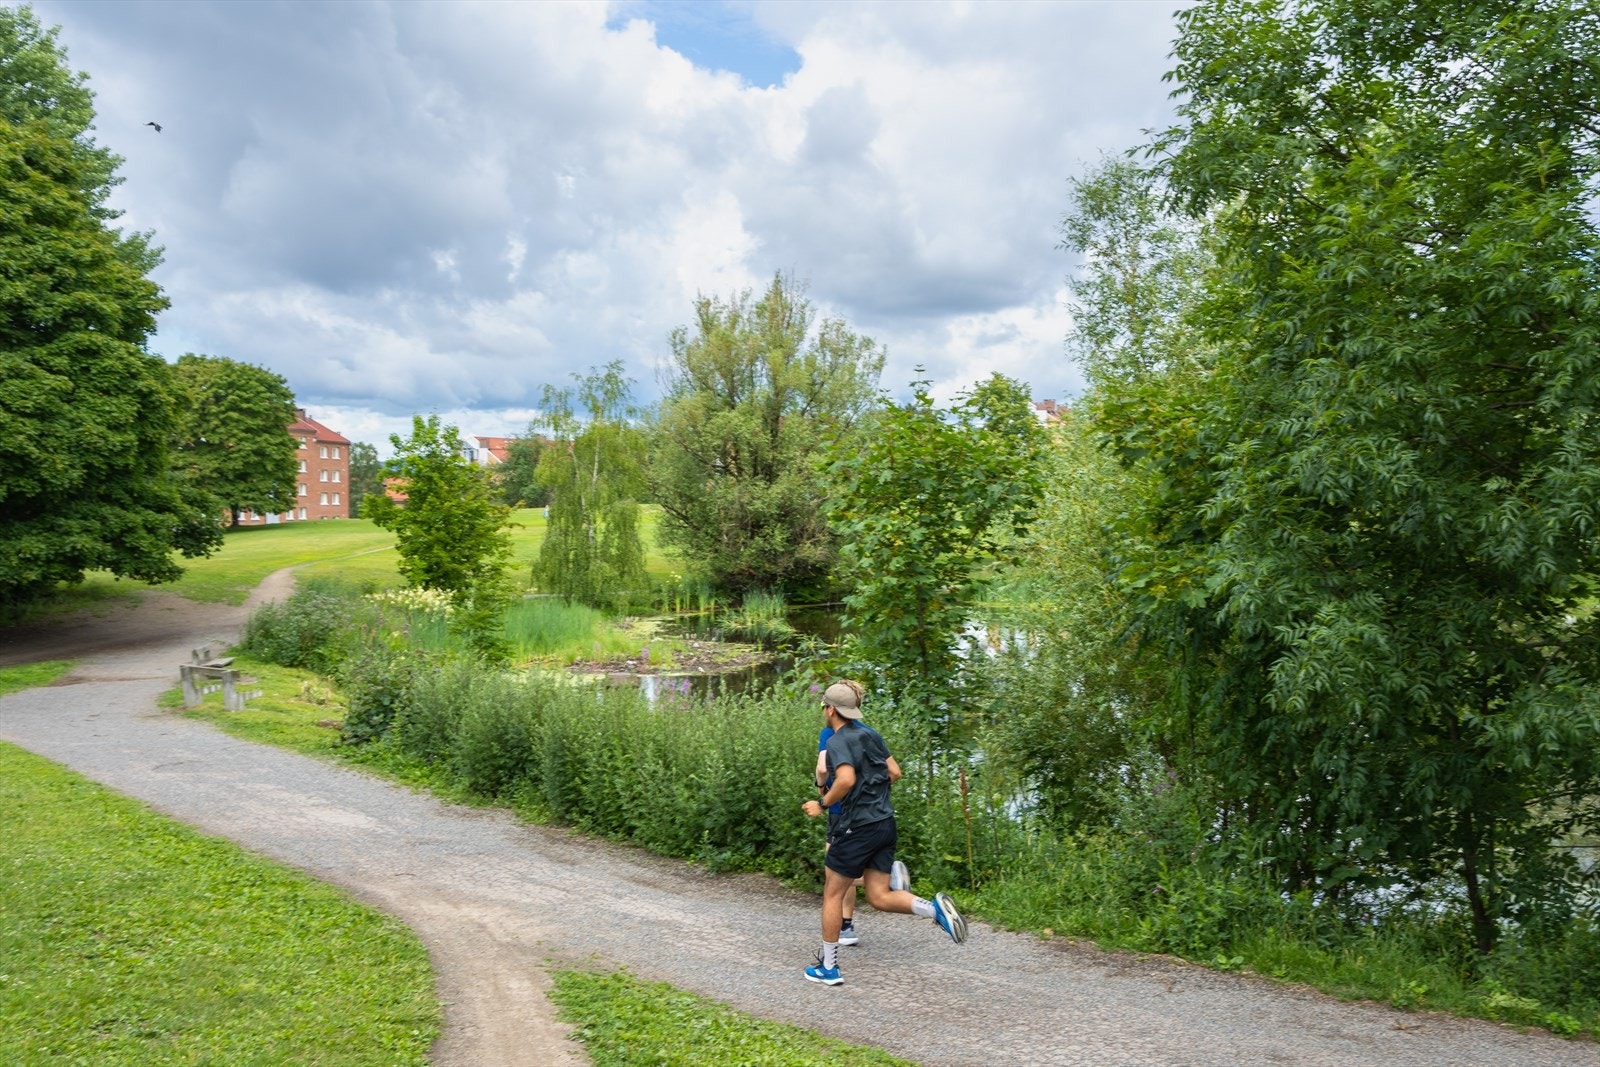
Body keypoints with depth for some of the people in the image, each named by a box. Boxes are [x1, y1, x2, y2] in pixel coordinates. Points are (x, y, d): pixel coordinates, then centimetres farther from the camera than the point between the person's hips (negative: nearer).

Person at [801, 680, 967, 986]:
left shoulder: (837, 742, -13)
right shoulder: (870, 734, 11)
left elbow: (846, 779, -29)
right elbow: (894, 772, 14)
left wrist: (822, 804, -16)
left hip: (856, 828, -8)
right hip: (885, 824, 8)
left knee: (832, 894, 9)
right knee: (879, 897, 11)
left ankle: (828, 968, 17)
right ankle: (935, 908, -12)